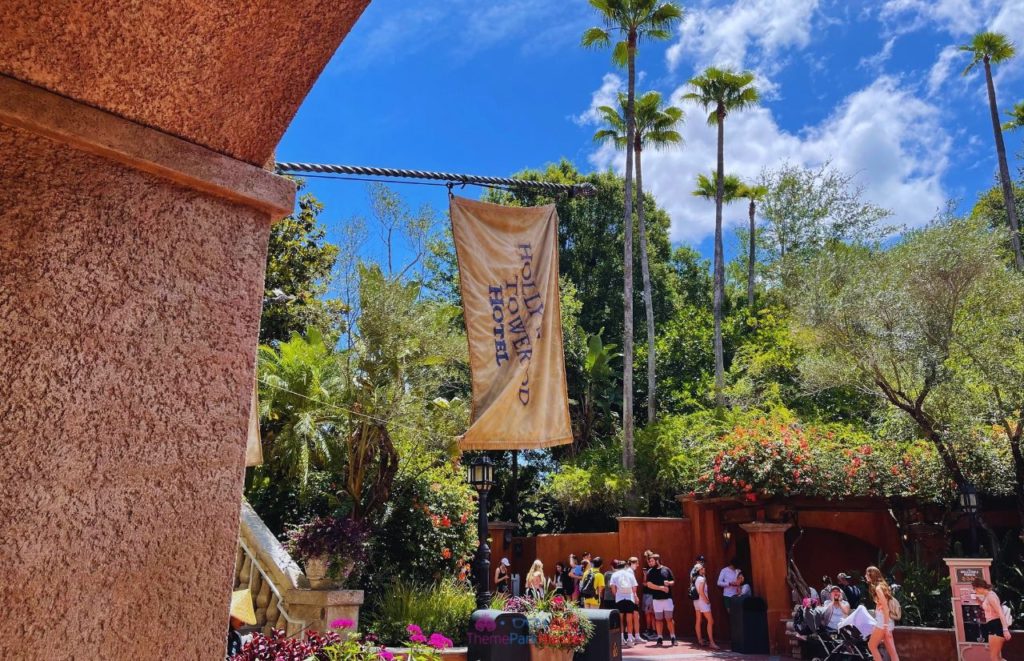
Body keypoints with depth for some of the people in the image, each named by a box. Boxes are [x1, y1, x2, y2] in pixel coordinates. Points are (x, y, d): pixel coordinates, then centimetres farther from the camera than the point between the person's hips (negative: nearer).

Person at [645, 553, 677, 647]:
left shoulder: (666, 570, 5)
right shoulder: (650, 572, 3)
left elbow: (673, 581, 9)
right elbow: (649, 584, -6)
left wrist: (669, 583, -13)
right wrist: (661, 588, -14)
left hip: (667, 598, 0)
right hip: (656, 599, 1)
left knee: (669, 619, 1)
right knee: (658, 619, 4)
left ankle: (673, 638, 9)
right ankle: (660, 639, 12)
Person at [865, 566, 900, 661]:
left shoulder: (878, 588, -12)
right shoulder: (882, 586, 14)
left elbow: (885, 607, -17)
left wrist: (886, 625, -19)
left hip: (883, 621, -9)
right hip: (886, 622, 9)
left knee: (872, 645, 2)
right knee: (892, 651, 5)